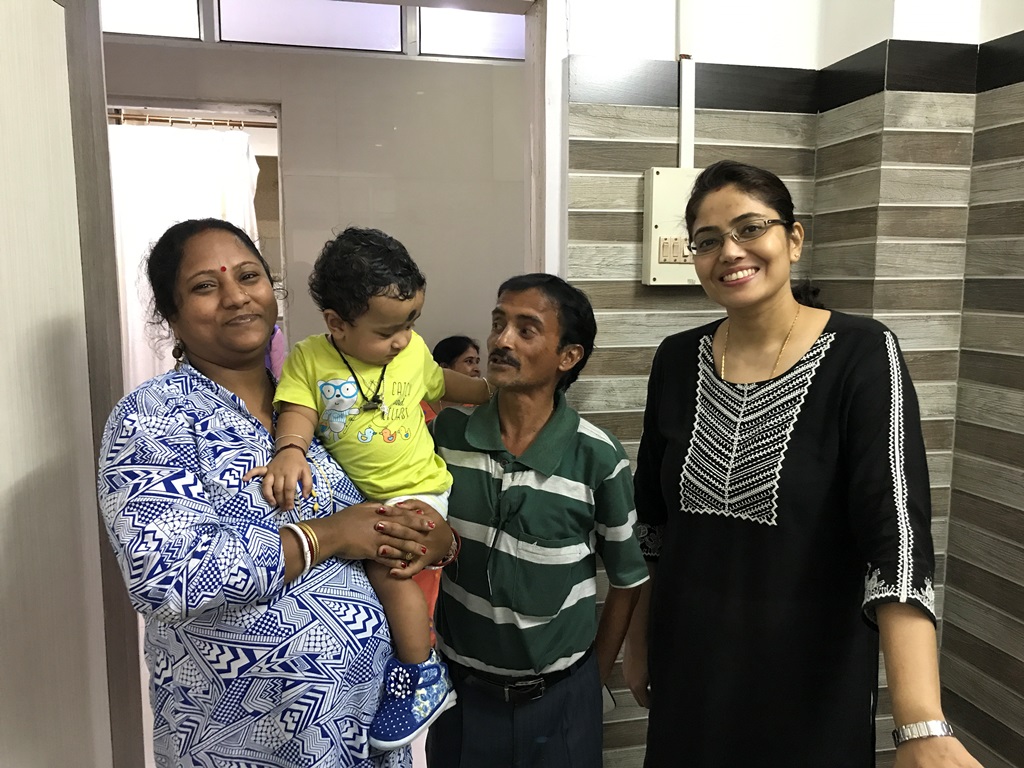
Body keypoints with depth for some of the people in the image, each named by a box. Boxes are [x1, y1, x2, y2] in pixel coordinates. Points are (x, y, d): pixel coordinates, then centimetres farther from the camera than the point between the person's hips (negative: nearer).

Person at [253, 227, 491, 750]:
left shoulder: (413, 350, -2)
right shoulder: (309, 359, -8)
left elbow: (439, 382, 17)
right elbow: (298, 412, -19)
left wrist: (490, 389, 17)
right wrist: (290, 450, -39)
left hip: (415, 488, -2)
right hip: (351, 493, 3)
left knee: (386, 567, -20)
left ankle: (426, 678, -3)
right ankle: (401, 653, 30)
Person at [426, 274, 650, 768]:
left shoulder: (599, 459, -16)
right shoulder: (446, 433, -10)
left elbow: (628, 582, -3)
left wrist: (593, 676, 3)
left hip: (559, 696, -2)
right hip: (460, 687, 2)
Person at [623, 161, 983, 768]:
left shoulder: (862, 354, -14)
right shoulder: (678, 360, -3)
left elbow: (896, 525, -25)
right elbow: (652, 523, 5)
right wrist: (639, 642, 10)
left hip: (812, 673, -3)